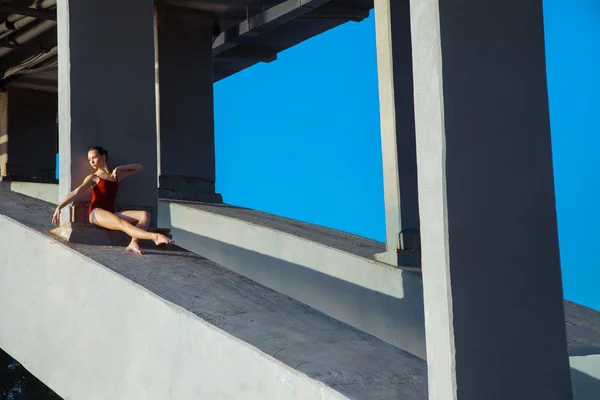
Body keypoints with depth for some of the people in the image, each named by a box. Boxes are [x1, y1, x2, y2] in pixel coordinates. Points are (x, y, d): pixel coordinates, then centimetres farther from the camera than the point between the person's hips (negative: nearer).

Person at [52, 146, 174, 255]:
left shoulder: (116, 175, 24)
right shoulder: (93, 178, 14)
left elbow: (138, 167, 27)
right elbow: (76, 193, 1)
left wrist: (119, 169, 11)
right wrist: (59, 207, -13)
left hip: (111, 214, 5)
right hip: (97, 213, -5)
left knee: (144, 215, -17)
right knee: (123, 224, -34)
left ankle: (134, 243, -40)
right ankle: (155, 237, -57)